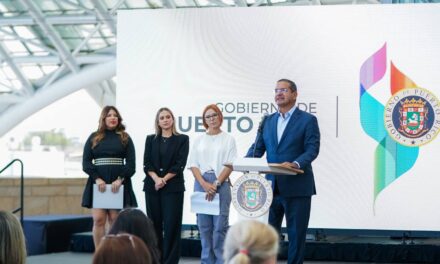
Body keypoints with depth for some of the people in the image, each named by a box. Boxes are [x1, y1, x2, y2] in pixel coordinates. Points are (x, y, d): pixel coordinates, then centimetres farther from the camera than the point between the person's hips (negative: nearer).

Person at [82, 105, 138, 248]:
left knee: (115, 220, -4)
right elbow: (86, 162, 4)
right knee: (98, 219, -6)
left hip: (118, 184, -1)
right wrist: (97, 178, -10)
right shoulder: (93, 138, 12)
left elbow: (131, 163, 3)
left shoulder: (125, 138, 10)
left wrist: (120, 179, -12)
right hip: (98, 184, 1)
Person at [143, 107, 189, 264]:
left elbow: (180, 164, -4)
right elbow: (147, 163, 3)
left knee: (171, 224, -6)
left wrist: (164, 180, -12)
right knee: (154, 223, 4)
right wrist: (156, 179, -13)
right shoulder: (151, 139, 12)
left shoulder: (182, 139, 4)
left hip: (173, 186, -3)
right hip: (152, 186, 3)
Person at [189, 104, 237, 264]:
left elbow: (230, 165, -1)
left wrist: (216, 184, -11)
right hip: (201, 184, 3)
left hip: (221, 184, -3)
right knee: (204, 226, 3)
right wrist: (204, 184, -8)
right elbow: (193, 165, 7)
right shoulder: (199, 140, 13)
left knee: (220, 226, -7)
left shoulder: (228, 139, 6)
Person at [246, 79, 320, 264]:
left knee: (296, 234, 2)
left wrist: (295, 164, -29)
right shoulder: (268, 121, 13)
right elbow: (258, 147, 9)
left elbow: (312, 149, -11)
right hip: (272, 186, 5)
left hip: (297, 187, -5)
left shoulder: (308, 120, -3)